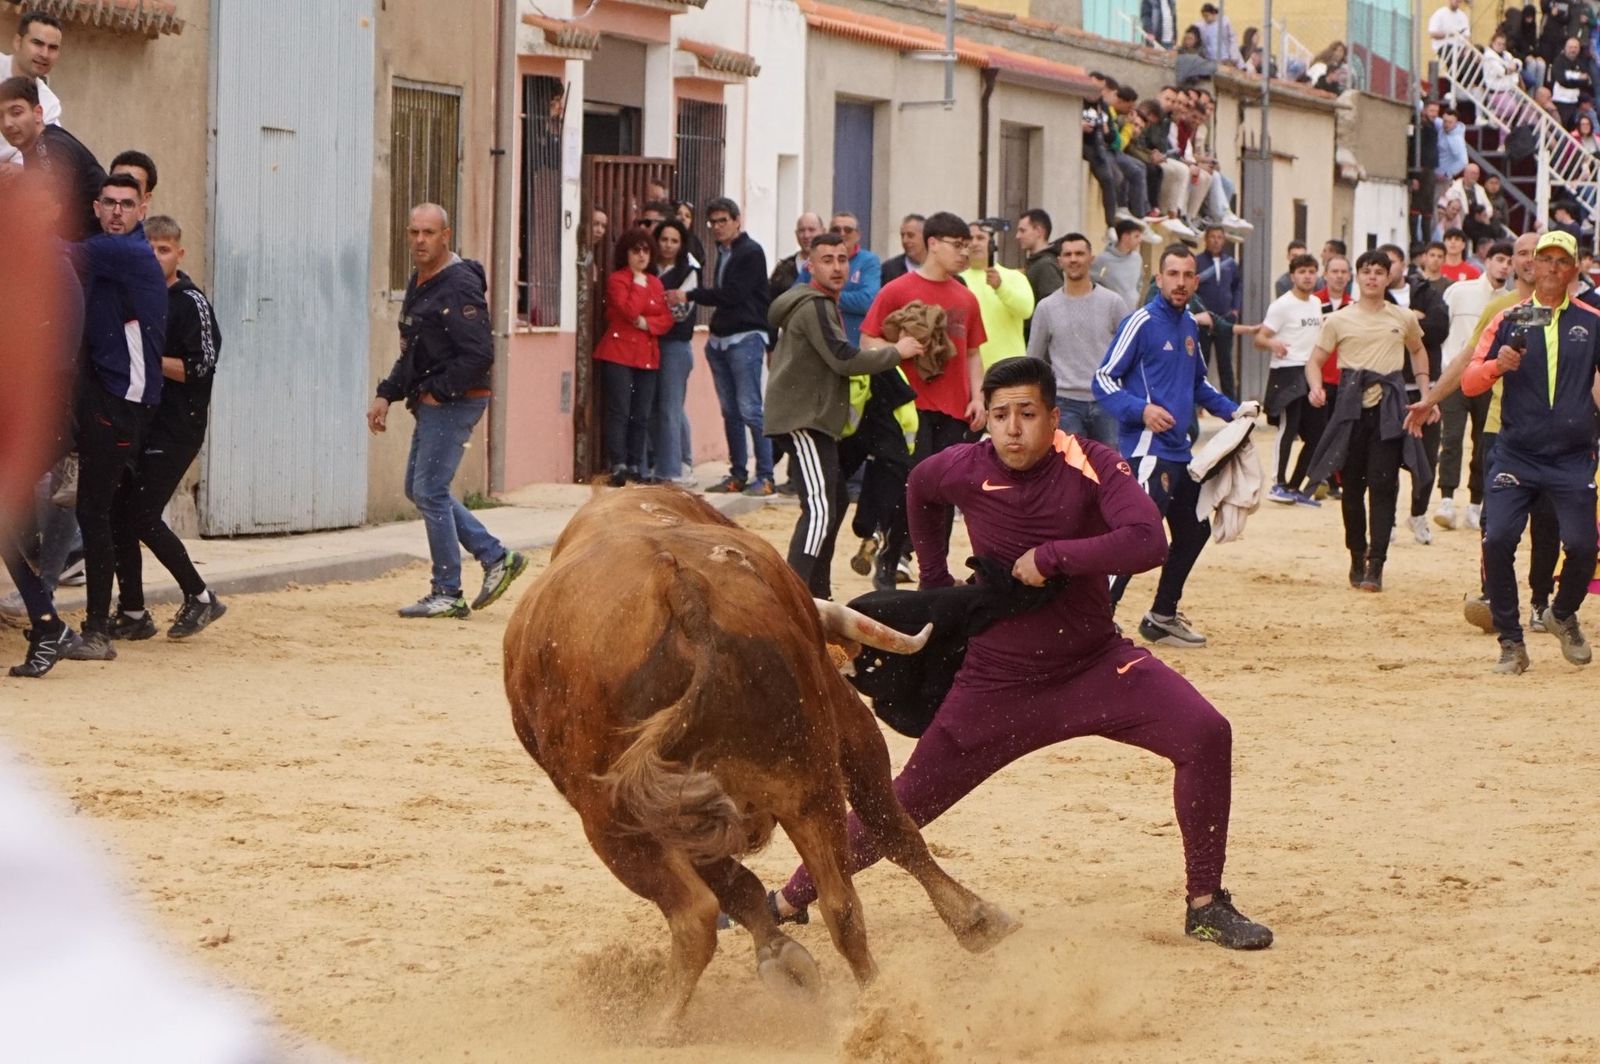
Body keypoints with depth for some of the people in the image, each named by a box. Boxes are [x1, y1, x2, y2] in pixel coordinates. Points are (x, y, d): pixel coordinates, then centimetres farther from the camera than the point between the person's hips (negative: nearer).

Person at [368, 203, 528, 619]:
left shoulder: (460, 286, -17)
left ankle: (447, 595, 0)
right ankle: (496, 558, 20)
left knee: (429, 491, -8)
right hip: (430, 402, 10)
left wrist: (438, 392, -18)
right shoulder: (418, 284, 14)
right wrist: (386, 394, 14)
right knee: (419, 488, 14)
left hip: (455, 403, -10)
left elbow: (480, 355, -23)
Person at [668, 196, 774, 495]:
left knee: (750, 409, -11)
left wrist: (689, 296, -9)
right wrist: (707, 293, -2)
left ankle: (765, 476, -9)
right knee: (730, 411, 9)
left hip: (745, 338, -8)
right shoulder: (724, 254, 18)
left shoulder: (751, 253, -8)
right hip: (720, 339, 8)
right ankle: (738, 474, 13)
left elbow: (732, 294, -14)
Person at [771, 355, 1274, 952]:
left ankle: (1205, 906, -8)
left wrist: (1051, 556, -29)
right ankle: (791, 900, 20)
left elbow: (1146, 542, -31)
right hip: (997, 685, 1)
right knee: (907, 805, 3)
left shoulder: (1090, 466, -16)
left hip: (1095, 667, -1)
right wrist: (934, 578, 19)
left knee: (1205, 735, -21)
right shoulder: (964, 470, -10)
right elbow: (919, 490, 16)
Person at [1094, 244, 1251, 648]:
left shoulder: (1189, 326, 14)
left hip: (1180, 450, 9)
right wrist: (1141, 409, -25)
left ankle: (1163, 618, 29)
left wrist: (1232, 410, 17)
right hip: (1147, 449, -9)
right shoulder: (1141, 323, -10)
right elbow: (1103, 379, -12)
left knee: (1194, 532, 17)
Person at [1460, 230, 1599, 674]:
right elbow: (1469, 382, 1)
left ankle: (1563, 616, 24)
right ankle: (1511, 644, 0)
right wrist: (1498, 365, -20)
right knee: (1497, 540, -15)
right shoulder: (1509, 320, 5)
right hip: (1516, 454, 0)